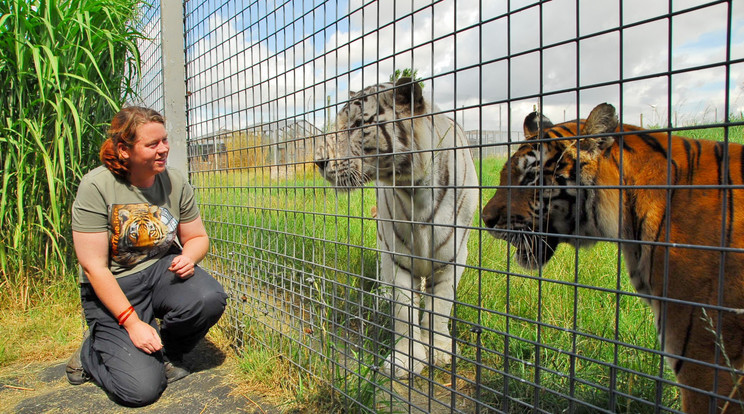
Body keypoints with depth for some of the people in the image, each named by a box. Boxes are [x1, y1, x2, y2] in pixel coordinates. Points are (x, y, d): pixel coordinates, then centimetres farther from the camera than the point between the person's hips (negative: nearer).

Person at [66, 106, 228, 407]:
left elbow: (197, 238, 8)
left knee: (210, 298, -29)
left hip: (162, 269, 4)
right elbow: (94, 267, -17)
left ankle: (166, 352, 4)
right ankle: (92, 351, 19)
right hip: (112, 288, -4)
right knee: (141, 389, -16)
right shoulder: (96, 187, -18)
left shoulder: (175, 182, -5)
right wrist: (132, 322, -20)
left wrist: (189, 256, -17)